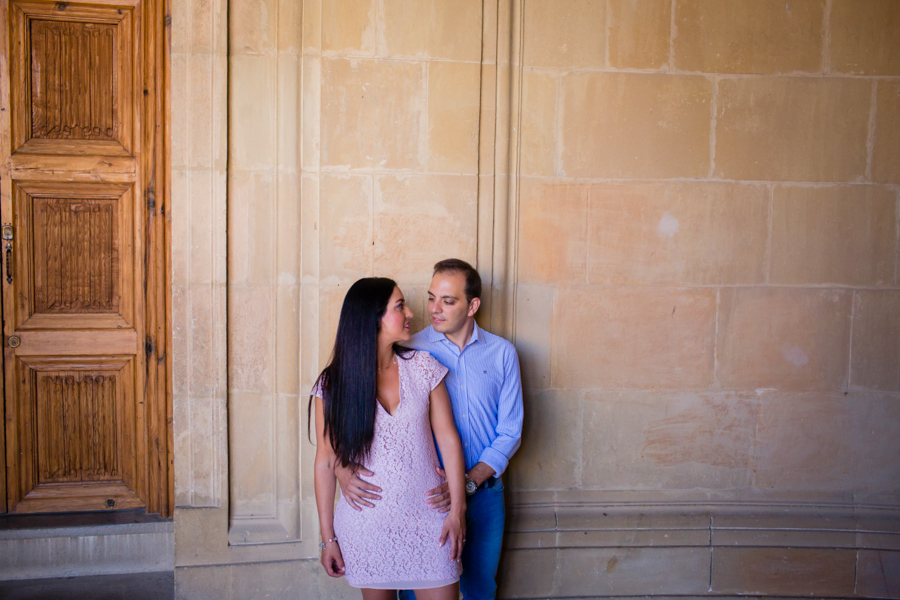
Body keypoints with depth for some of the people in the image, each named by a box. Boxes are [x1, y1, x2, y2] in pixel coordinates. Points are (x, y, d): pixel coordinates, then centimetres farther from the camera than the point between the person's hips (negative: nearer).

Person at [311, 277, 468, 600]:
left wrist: (457, 511, -2)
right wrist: (328, 537, -1)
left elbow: (448, 440, 0)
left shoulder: (423, 367, -3)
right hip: (366, 522, -1)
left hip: (427, 521, 1)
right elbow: (326, 462, -3)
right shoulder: (333, 384, -7)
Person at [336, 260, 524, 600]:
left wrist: (468, 482, -15)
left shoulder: (502, 353, -2)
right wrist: (344, 467, -25)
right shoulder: (410, 351, -7)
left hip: (484, 492, 2)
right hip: (423, 494, -2)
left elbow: (510, 431, -2)